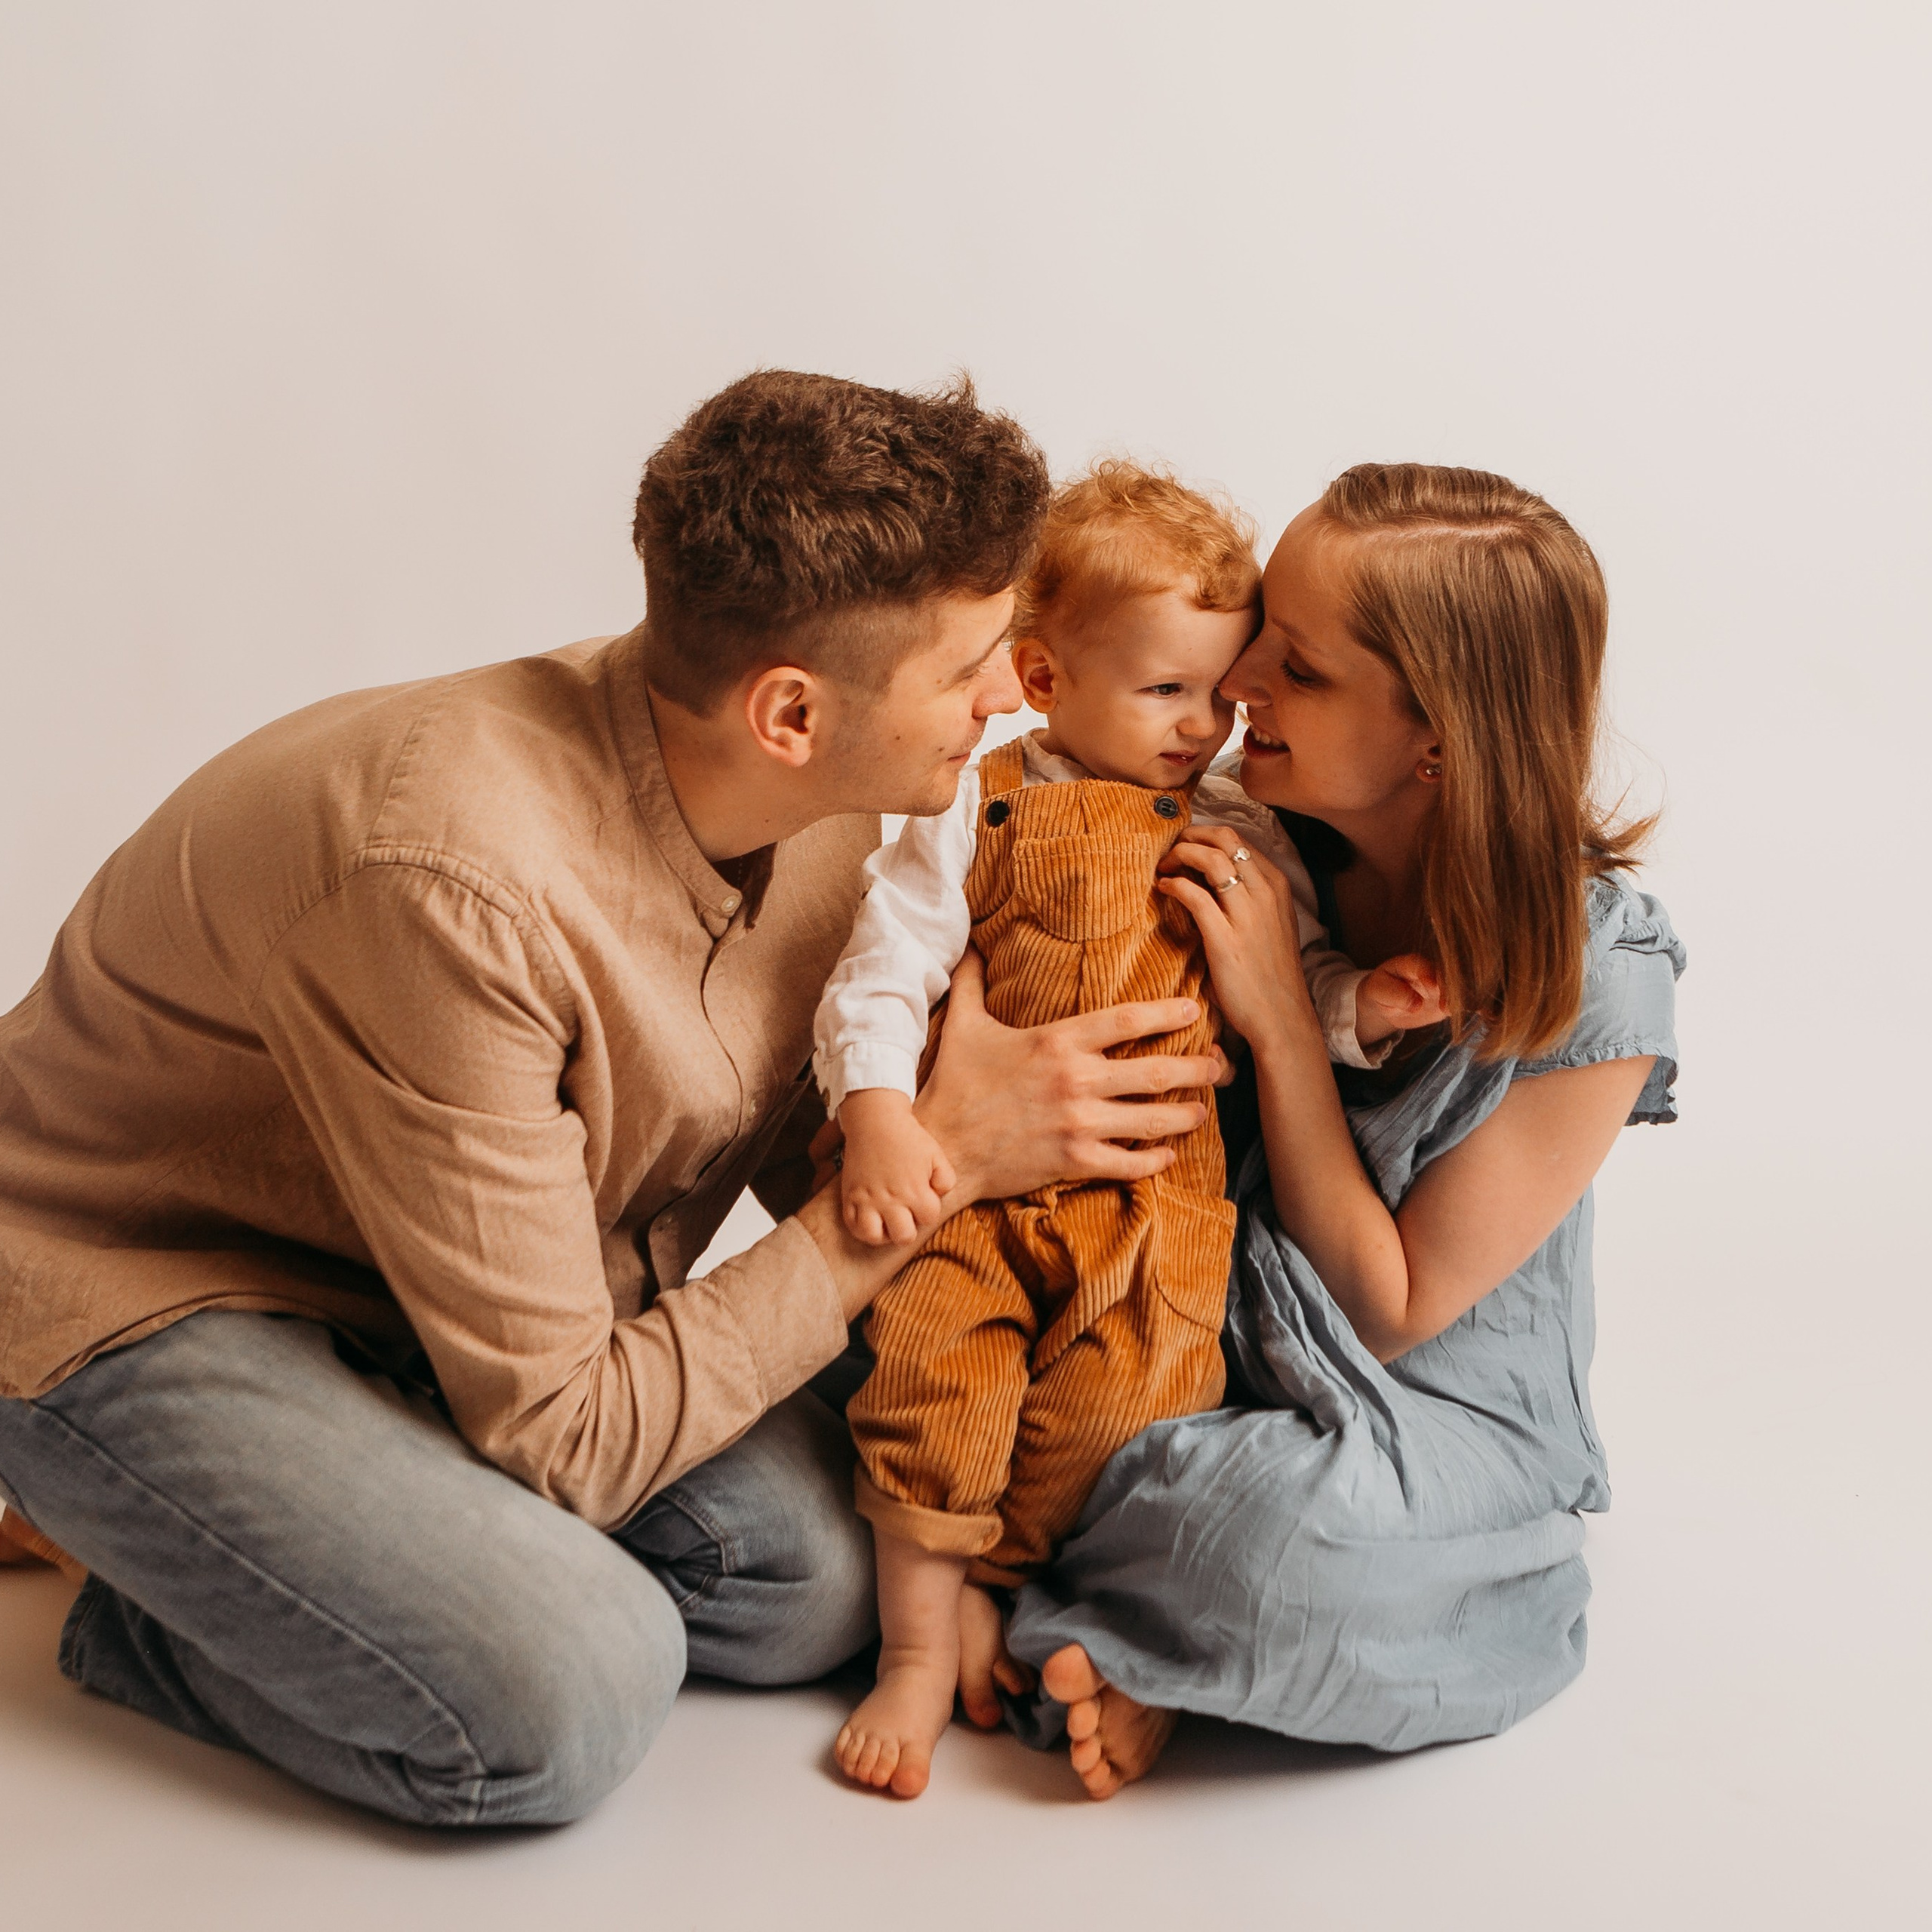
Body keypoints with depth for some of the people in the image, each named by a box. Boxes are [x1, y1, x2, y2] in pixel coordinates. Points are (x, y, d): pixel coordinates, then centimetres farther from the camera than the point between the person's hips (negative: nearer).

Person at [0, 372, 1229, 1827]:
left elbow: (816, 1163, 4)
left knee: (823, 1572, -11)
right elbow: (561, 1436, -28)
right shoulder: (463, 883, -36)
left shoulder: (819, 807, -11)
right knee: (569, 1702, -28)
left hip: (466, 1281, 8)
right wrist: (944, 1157, -26)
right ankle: (154, 1606, 2)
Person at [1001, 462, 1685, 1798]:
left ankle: (1087, 1619, -8)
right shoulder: (1271, 841, -10)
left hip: (1437, 1422, -4)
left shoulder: (1593, 981, -21)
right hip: (1208, 1329, 5)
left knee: (1288, 1545, -38)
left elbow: (1392, 1313, -16)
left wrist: (1285, 1024, -25)